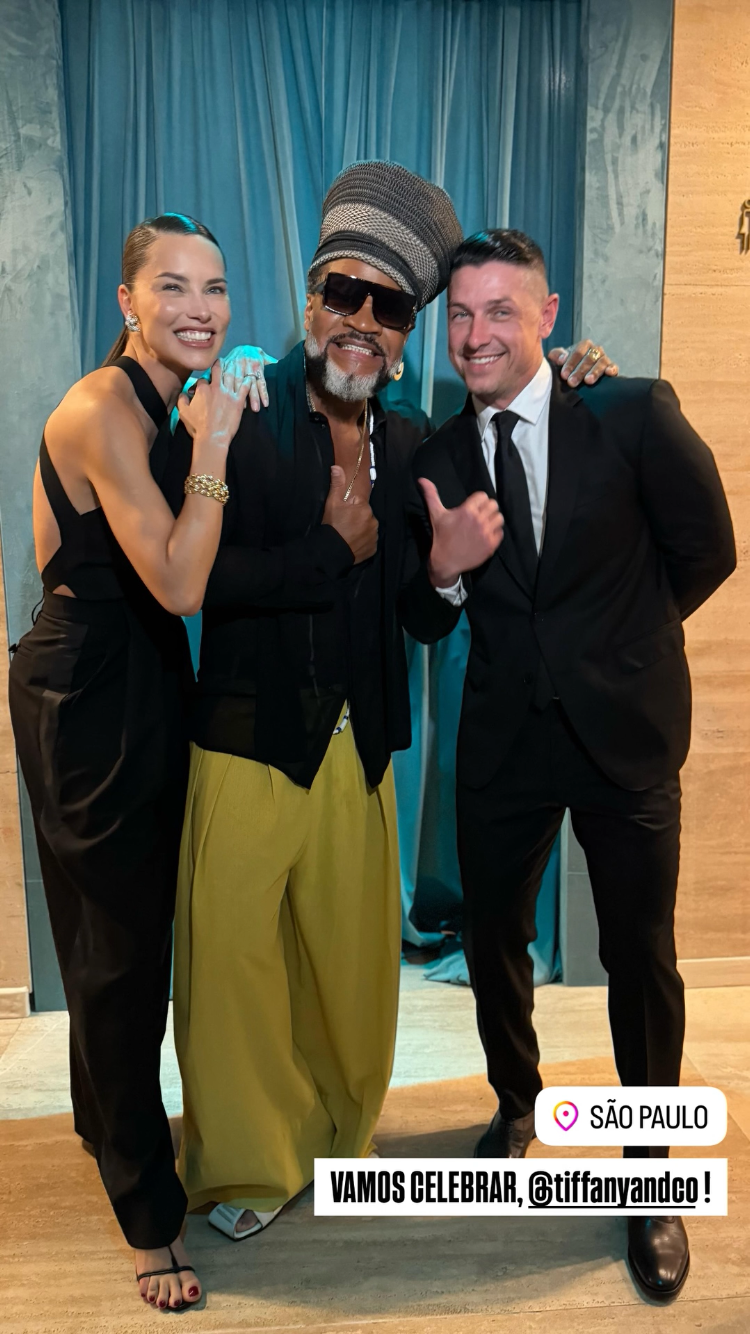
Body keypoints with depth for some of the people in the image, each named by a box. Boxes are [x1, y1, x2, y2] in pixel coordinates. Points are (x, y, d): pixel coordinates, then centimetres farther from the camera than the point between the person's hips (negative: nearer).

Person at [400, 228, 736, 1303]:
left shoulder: (635, 414, -11)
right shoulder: (441, 459, -1)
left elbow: (706, 551, -1)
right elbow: (425, 623, 1)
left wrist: (614, 638, 4)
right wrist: (443, 569, -20)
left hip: (624, 730, -3)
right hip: (503, 736, 3)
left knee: (642, 958, 8)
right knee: (493, 939, 17)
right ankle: (516, 1103, 46)